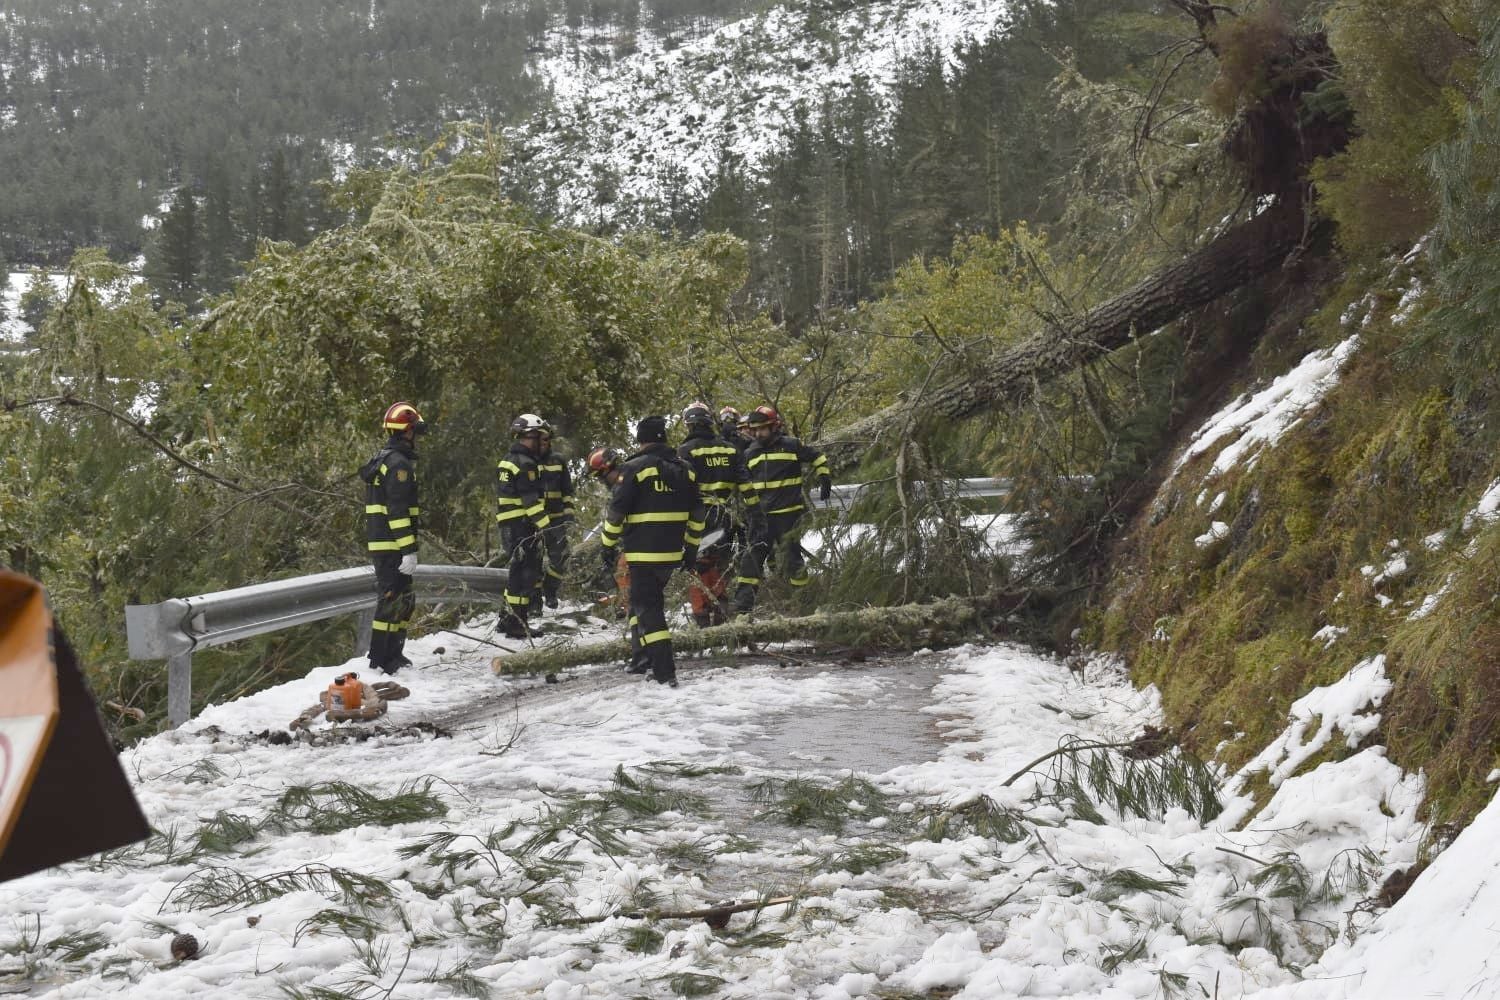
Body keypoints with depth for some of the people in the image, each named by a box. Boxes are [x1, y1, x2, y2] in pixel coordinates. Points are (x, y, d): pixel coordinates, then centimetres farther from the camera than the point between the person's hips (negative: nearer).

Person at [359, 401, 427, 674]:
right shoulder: (399, 463, -15)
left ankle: (392, 656, 24)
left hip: (379, 542, 10)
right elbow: (398, 511, -22)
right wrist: (409, 550, -23)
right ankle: (381, 660, -6)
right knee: (392, 600, -7)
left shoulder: (383, 459, 18)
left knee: (403, 600, 17)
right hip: (393, 544, -10)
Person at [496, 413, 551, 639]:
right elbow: (531, 500, -21)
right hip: (522, 525, -10)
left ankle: (510, 619, 24)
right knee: (525, 572, -7)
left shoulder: (507, 460, 18)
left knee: (518, 571, 18)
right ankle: (516, 624, -6)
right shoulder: (524, 463, -14)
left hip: (509, 525, 10)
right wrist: (545, 525, -23)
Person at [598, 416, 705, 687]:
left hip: (643, 552, -6)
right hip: (672, 553, 6)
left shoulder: (635, 468, -9)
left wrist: (609, 546, 0)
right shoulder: (684, 469, 9)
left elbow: (617, 511, -10)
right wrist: (691, 548, 22)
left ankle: (665, 672, -13)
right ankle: (642, 658, 27)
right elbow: (696, 513, 13)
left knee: (647, 607, -4)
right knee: (647, 600, 23)